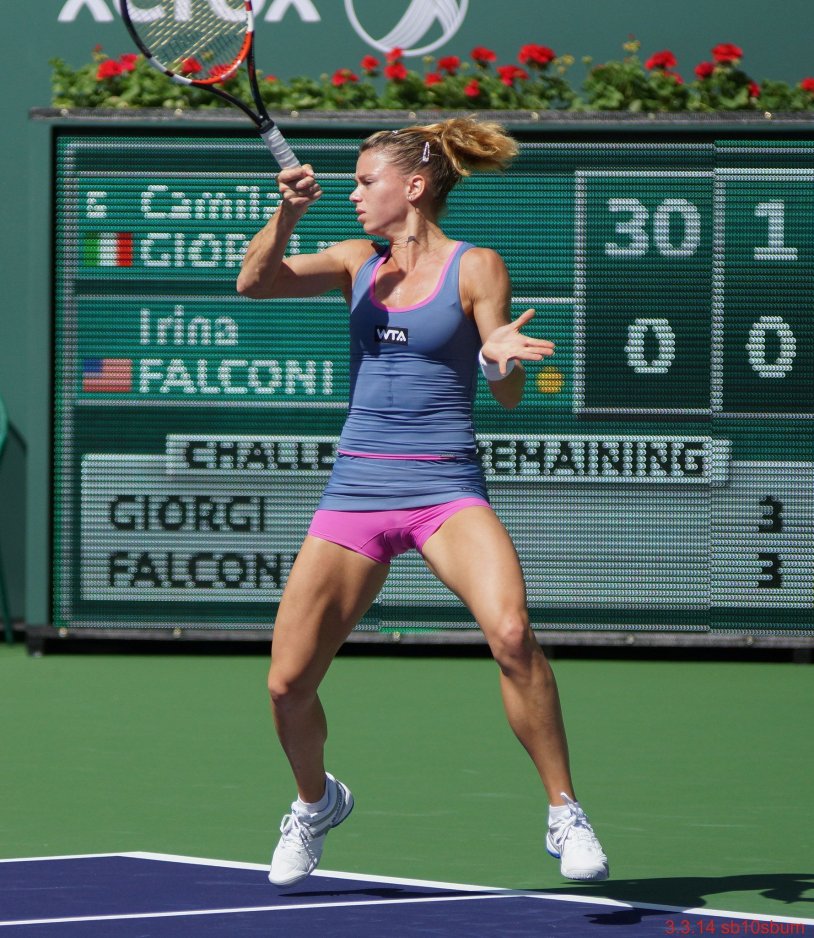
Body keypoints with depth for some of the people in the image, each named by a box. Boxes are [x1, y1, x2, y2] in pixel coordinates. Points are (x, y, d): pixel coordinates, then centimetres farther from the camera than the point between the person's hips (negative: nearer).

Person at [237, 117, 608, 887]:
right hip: (355, 490, 4)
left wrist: (501, 358, -24)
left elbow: (508, 394, -2)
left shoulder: (475, 267, 0)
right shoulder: (358, 263, 11)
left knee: (511, 633, -30)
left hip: (445, 487, -4)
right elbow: (254, 282, 0)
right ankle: (316, 802, 30)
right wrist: (288, 213, -15)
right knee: (287, 682, -1)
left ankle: (564, 816, -19)